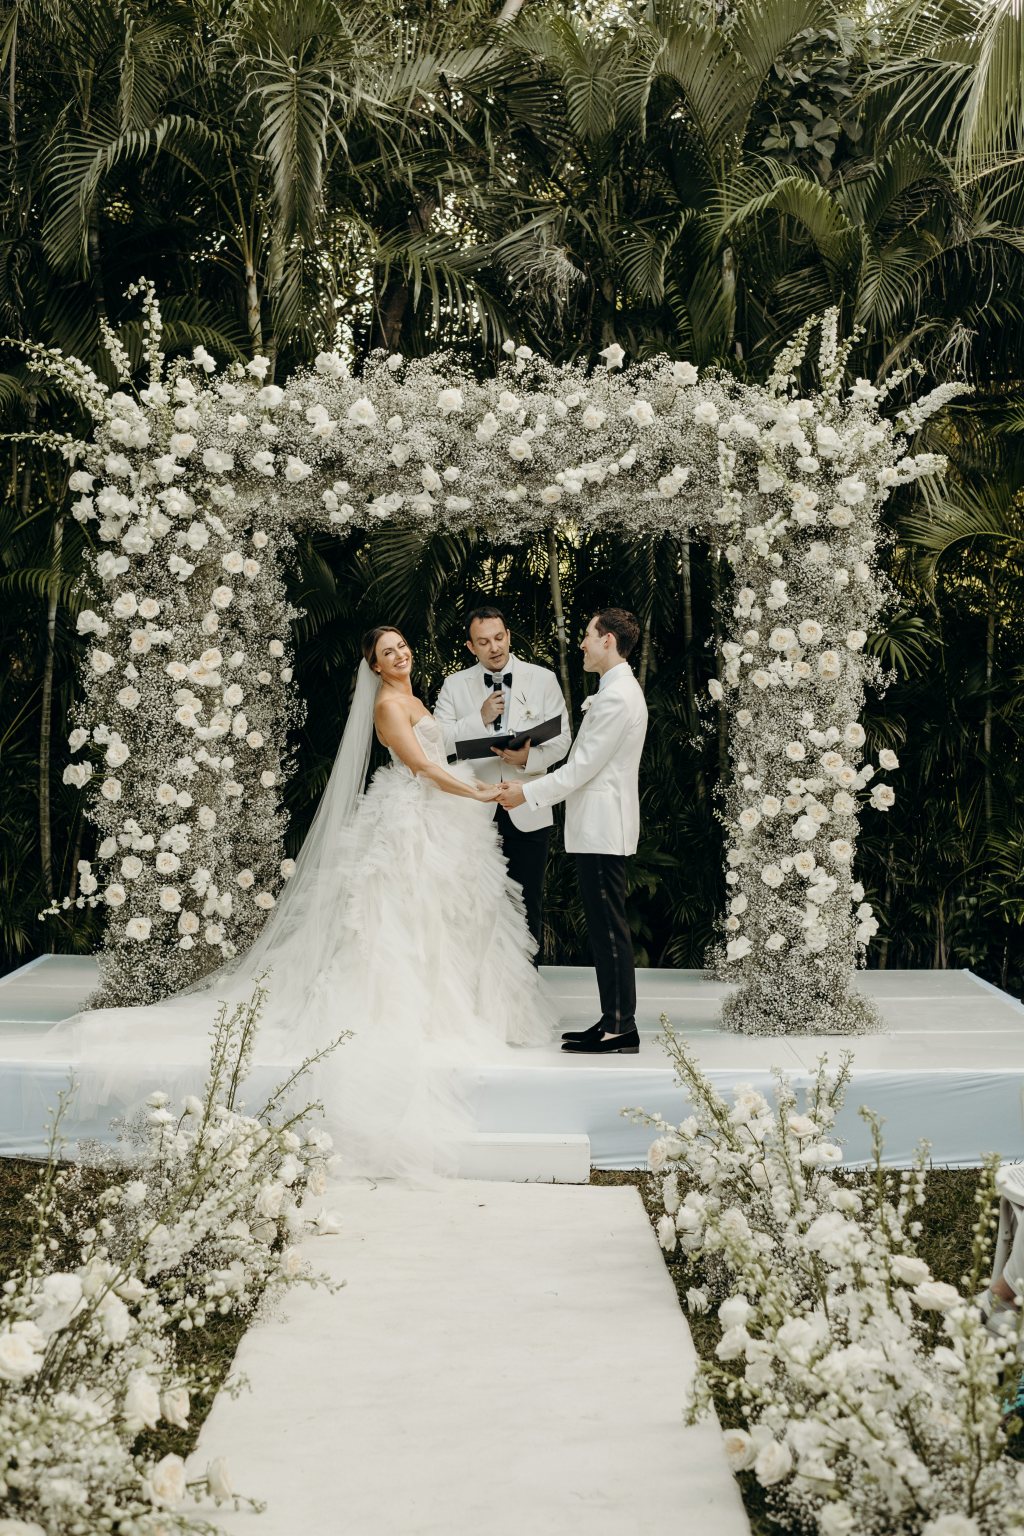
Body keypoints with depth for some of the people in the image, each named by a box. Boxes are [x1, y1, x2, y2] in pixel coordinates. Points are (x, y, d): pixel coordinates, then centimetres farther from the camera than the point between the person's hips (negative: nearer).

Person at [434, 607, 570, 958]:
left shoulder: (543, 679, 2)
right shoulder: (454, 685, 5)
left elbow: (561, 739, -3)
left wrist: (528, 758, -22)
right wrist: (480, 718, -14)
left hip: (527, 811, 0)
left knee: (528, 903, 7)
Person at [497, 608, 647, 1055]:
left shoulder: (616, 696, -16)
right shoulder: (620, 690, 18)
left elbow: (584, 766, -18)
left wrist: (528, 793, -11)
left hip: (602, 829, -11)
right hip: (600, 827, 11)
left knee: (609, 928, -7)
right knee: (605, 928, 11)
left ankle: (620, 1028, -4)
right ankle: (615, 1022, 16)